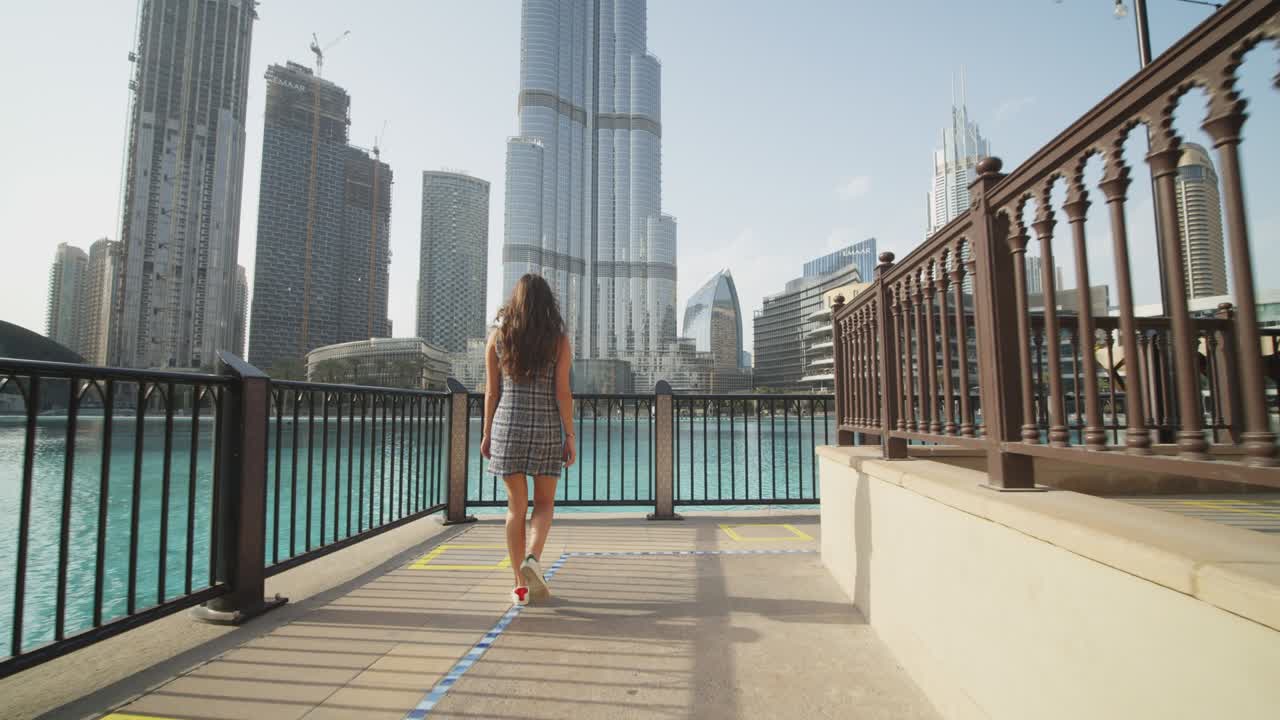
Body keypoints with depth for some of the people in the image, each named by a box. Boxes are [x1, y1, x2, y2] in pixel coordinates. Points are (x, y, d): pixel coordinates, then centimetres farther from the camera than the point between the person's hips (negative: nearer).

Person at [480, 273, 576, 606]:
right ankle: (533, 558, -10)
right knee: (544, 503, 14)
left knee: (516, 506, 8)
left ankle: (521, 585, 13)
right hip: (546, 427, -1)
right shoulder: (559, 339, -3)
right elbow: (562, 392, -8)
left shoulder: (498, 336, 3)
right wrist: (570, 437, -3)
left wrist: (487, 433, 10)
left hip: (507, 424, 2)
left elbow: (491, 391, 3)